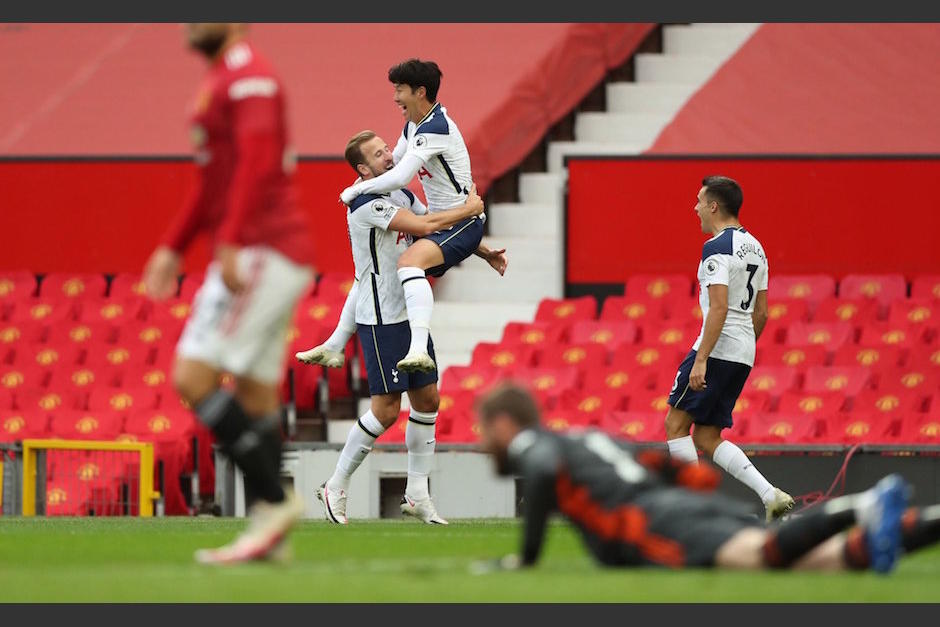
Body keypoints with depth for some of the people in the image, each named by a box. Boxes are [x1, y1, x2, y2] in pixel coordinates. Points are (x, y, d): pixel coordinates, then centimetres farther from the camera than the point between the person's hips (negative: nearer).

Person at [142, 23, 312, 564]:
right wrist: (174, 248, 25)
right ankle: (269, 527, 7)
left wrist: (232, 242, -29)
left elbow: (257, 162, -23)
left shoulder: (249, 76, -10)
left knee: (193, 378, -14)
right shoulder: (220, 78, 21)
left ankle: (275, 500, -13)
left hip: (261, 253, -10)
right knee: (256, 398, 8)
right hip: (267, 258, 10)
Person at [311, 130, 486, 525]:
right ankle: (336, 488, 5)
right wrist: (470, 209, -15)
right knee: (386, 409, -8)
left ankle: (417, 494, 13)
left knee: (427, 399, 7)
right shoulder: (366, 205, -18)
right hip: (380, 321, -9)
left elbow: (445, 230, 21)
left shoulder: (403, 196, 10)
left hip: (410, 315, 9)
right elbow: (423, 226, -27)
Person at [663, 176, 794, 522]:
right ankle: (769, 495, -3)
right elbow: (761, 313, 19)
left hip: (717, 349, -9)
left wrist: (701, 360, -23)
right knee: (706, 437, 10)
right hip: (744, 354, 9)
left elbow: (719, 308, -21)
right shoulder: (754, 247, 16)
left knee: (676, 424, 1)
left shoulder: (717, 247, -12)